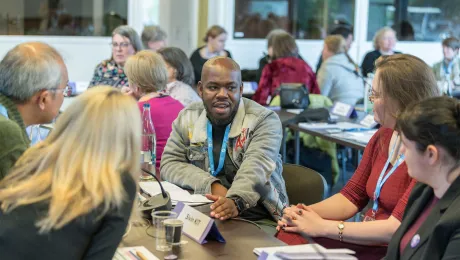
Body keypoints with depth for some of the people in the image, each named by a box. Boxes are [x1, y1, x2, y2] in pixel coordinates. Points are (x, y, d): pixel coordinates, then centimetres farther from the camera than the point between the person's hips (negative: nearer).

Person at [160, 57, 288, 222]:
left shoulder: (264, 120, -3)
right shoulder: (187, 118, 9)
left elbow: (257, 167, -19)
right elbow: (169, 164, 4)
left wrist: (236, 201, -40)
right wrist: (211, 185, -14)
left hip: (255, 216, -3)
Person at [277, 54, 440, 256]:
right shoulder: (382, 137, 7)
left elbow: (396, 229, -21)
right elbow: (351, 197, 11)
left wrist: (322, 227, -18)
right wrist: (303, 212, -8)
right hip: (365, 241, 7)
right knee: (288, 236, -15)